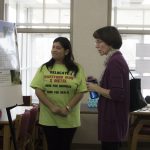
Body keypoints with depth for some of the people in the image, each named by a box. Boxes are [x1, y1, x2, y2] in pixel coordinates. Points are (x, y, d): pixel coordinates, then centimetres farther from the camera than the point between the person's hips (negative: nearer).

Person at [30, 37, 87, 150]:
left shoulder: (77, 69, 0)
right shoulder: (44, 68, 3)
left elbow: (80, 92, -4)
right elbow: (38, 90, -3)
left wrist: (67, 108, -16)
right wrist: (52, 107, -15)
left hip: (69, 119, -1)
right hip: (49, 118, 1)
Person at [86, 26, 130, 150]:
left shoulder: (114, 62, -18)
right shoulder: (117, 59, 12)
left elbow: (116, 94, -24)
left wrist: (96, 88, -13)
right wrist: (99, 84, 9)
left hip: (112, 119, -10)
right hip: (113, 117, 10)